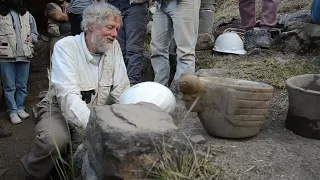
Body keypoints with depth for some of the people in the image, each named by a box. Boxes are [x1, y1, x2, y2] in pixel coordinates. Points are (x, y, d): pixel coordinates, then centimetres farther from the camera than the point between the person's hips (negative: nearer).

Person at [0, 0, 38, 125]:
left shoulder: (27, 15, 14)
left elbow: (34, 33, 21)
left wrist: (30, 38, 2)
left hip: (24, 55, 3)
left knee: (22, 85, 10)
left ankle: (20, 108, 22)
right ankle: (13, 111, 9)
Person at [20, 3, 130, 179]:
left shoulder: (113, 47, -5)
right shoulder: (65, 47, -20)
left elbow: (121, 90, -9)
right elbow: (68, 94, -33)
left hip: (98, 111, 6)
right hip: (61, 110, -5)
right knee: (53, 141, -34)